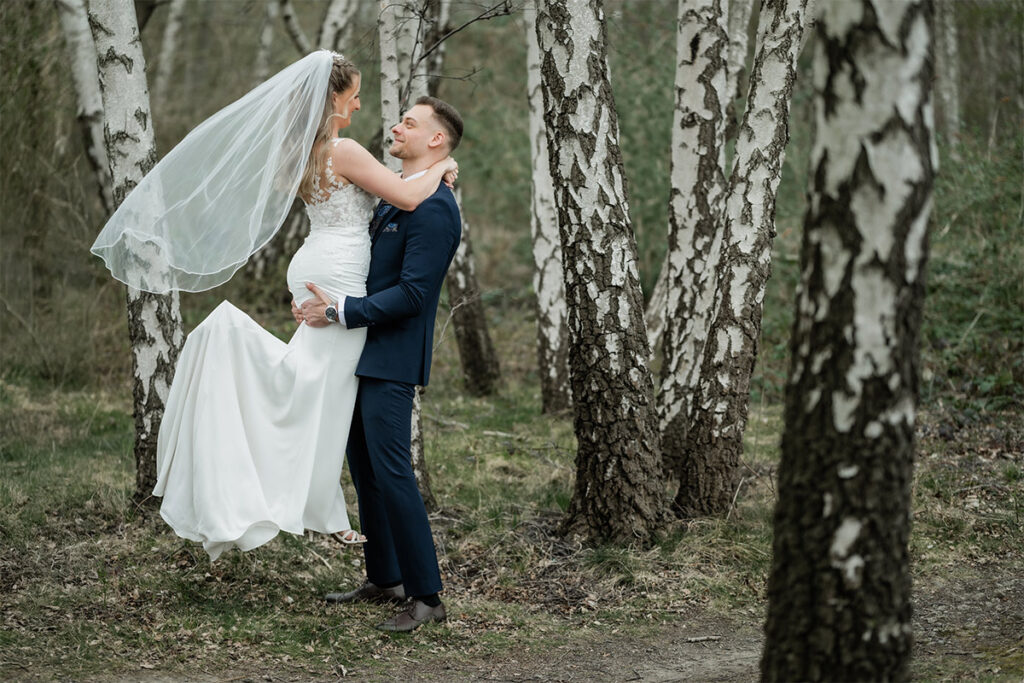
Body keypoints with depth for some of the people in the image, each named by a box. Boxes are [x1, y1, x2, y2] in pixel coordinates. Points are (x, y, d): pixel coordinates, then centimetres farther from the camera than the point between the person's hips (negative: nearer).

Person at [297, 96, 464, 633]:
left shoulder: (434, 208, -17)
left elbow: (412, 292, -22)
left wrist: (339, 313, -20)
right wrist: (325, 300, 11)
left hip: (392, 357, -10)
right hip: (365, 352, 10)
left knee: (391, 472, -10)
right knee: (364, 466, 15)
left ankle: (425, 597, -5)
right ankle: (383, 579, 26)